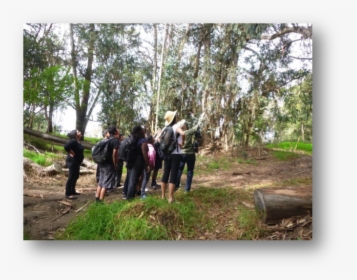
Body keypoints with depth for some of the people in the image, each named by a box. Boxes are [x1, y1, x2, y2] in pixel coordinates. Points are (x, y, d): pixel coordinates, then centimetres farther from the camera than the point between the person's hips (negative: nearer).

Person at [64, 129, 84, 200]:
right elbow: (66, 146, -32)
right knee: (71, 177, -6)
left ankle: (73, 191, 30)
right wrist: (71, 153, -22)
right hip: (72, 161, -10)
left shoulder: (77, 142, 11)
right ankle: (68, 194, 0)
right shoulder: (73, 141, -19)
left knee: (76, 176, 18)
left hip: (76, 162, 10)